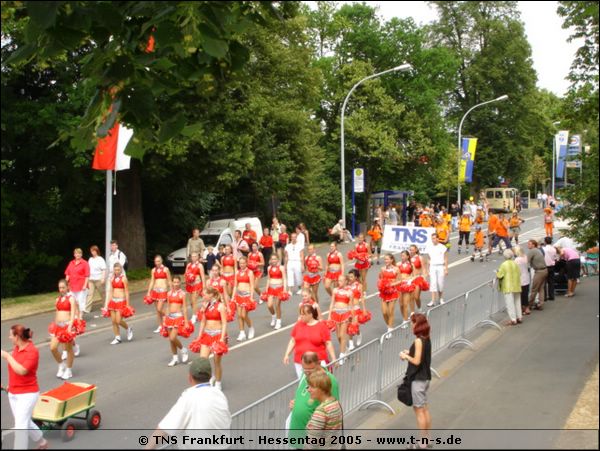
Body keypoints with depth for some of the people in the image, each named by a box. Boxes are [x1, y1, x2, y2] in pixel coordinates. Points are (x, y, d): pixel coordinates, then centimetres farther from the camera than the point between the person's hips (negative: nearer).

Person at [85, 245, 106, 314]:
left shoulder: (100, 259, -7)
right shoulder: (90, 259, 10)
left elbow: (104, 270, -9)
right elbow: (89, 270, 14)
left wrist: (103, 279, -16)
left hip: (99, 279, -4)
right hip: (91, 279, 4)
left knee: (102, 293, 9)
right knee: (90, 293, -4)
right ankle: (87, 308, -11)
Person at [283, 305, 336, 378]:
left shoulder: (321, 326, -5)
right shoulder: (298, 325, 3)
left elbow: (328, 344, -3)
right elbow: (293, 341, 11)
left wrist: (333, 359, -5)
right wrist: (287, 355, 5)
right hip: (300, 362, 3)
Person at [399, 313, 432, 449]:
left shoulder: (418, 341, -20)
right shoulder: (426, 338, 5)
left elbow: (416, 361, -21)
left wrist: (405, 356, -6)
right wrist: (410, 353, 7)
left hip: (418, 379, -9)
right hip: (425, 377, 9)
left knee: (419, 410, 0)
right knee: (425, 409, 16)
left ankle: (423, 444, 7)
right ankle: (427, 439, 26)